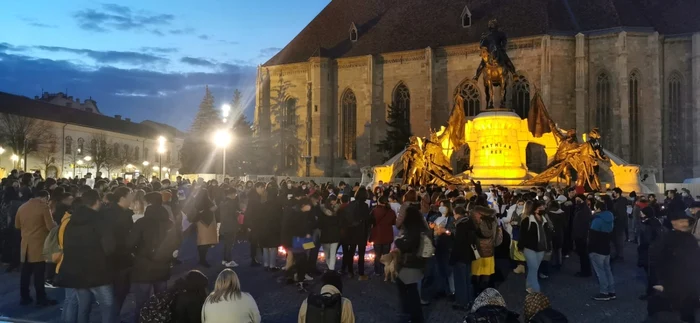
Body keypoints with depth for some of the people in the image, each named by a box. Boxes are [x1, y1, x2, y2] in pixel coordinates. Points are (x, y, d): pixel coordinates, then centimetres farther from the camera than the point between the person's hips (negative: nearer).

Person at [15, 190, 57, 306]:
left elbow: (17, 225, 19)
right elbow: (50, 226, -15)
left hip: (25, 245, 6)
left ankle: (24, 298, 18)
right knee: (39, 274, -2)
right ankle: (41, 299, 2)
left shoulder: (22, 207, 9)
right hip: (39, 245, -6)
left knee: (25, 273, 12)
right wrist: (56, 225, 5)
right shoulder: (43, 207, -11)